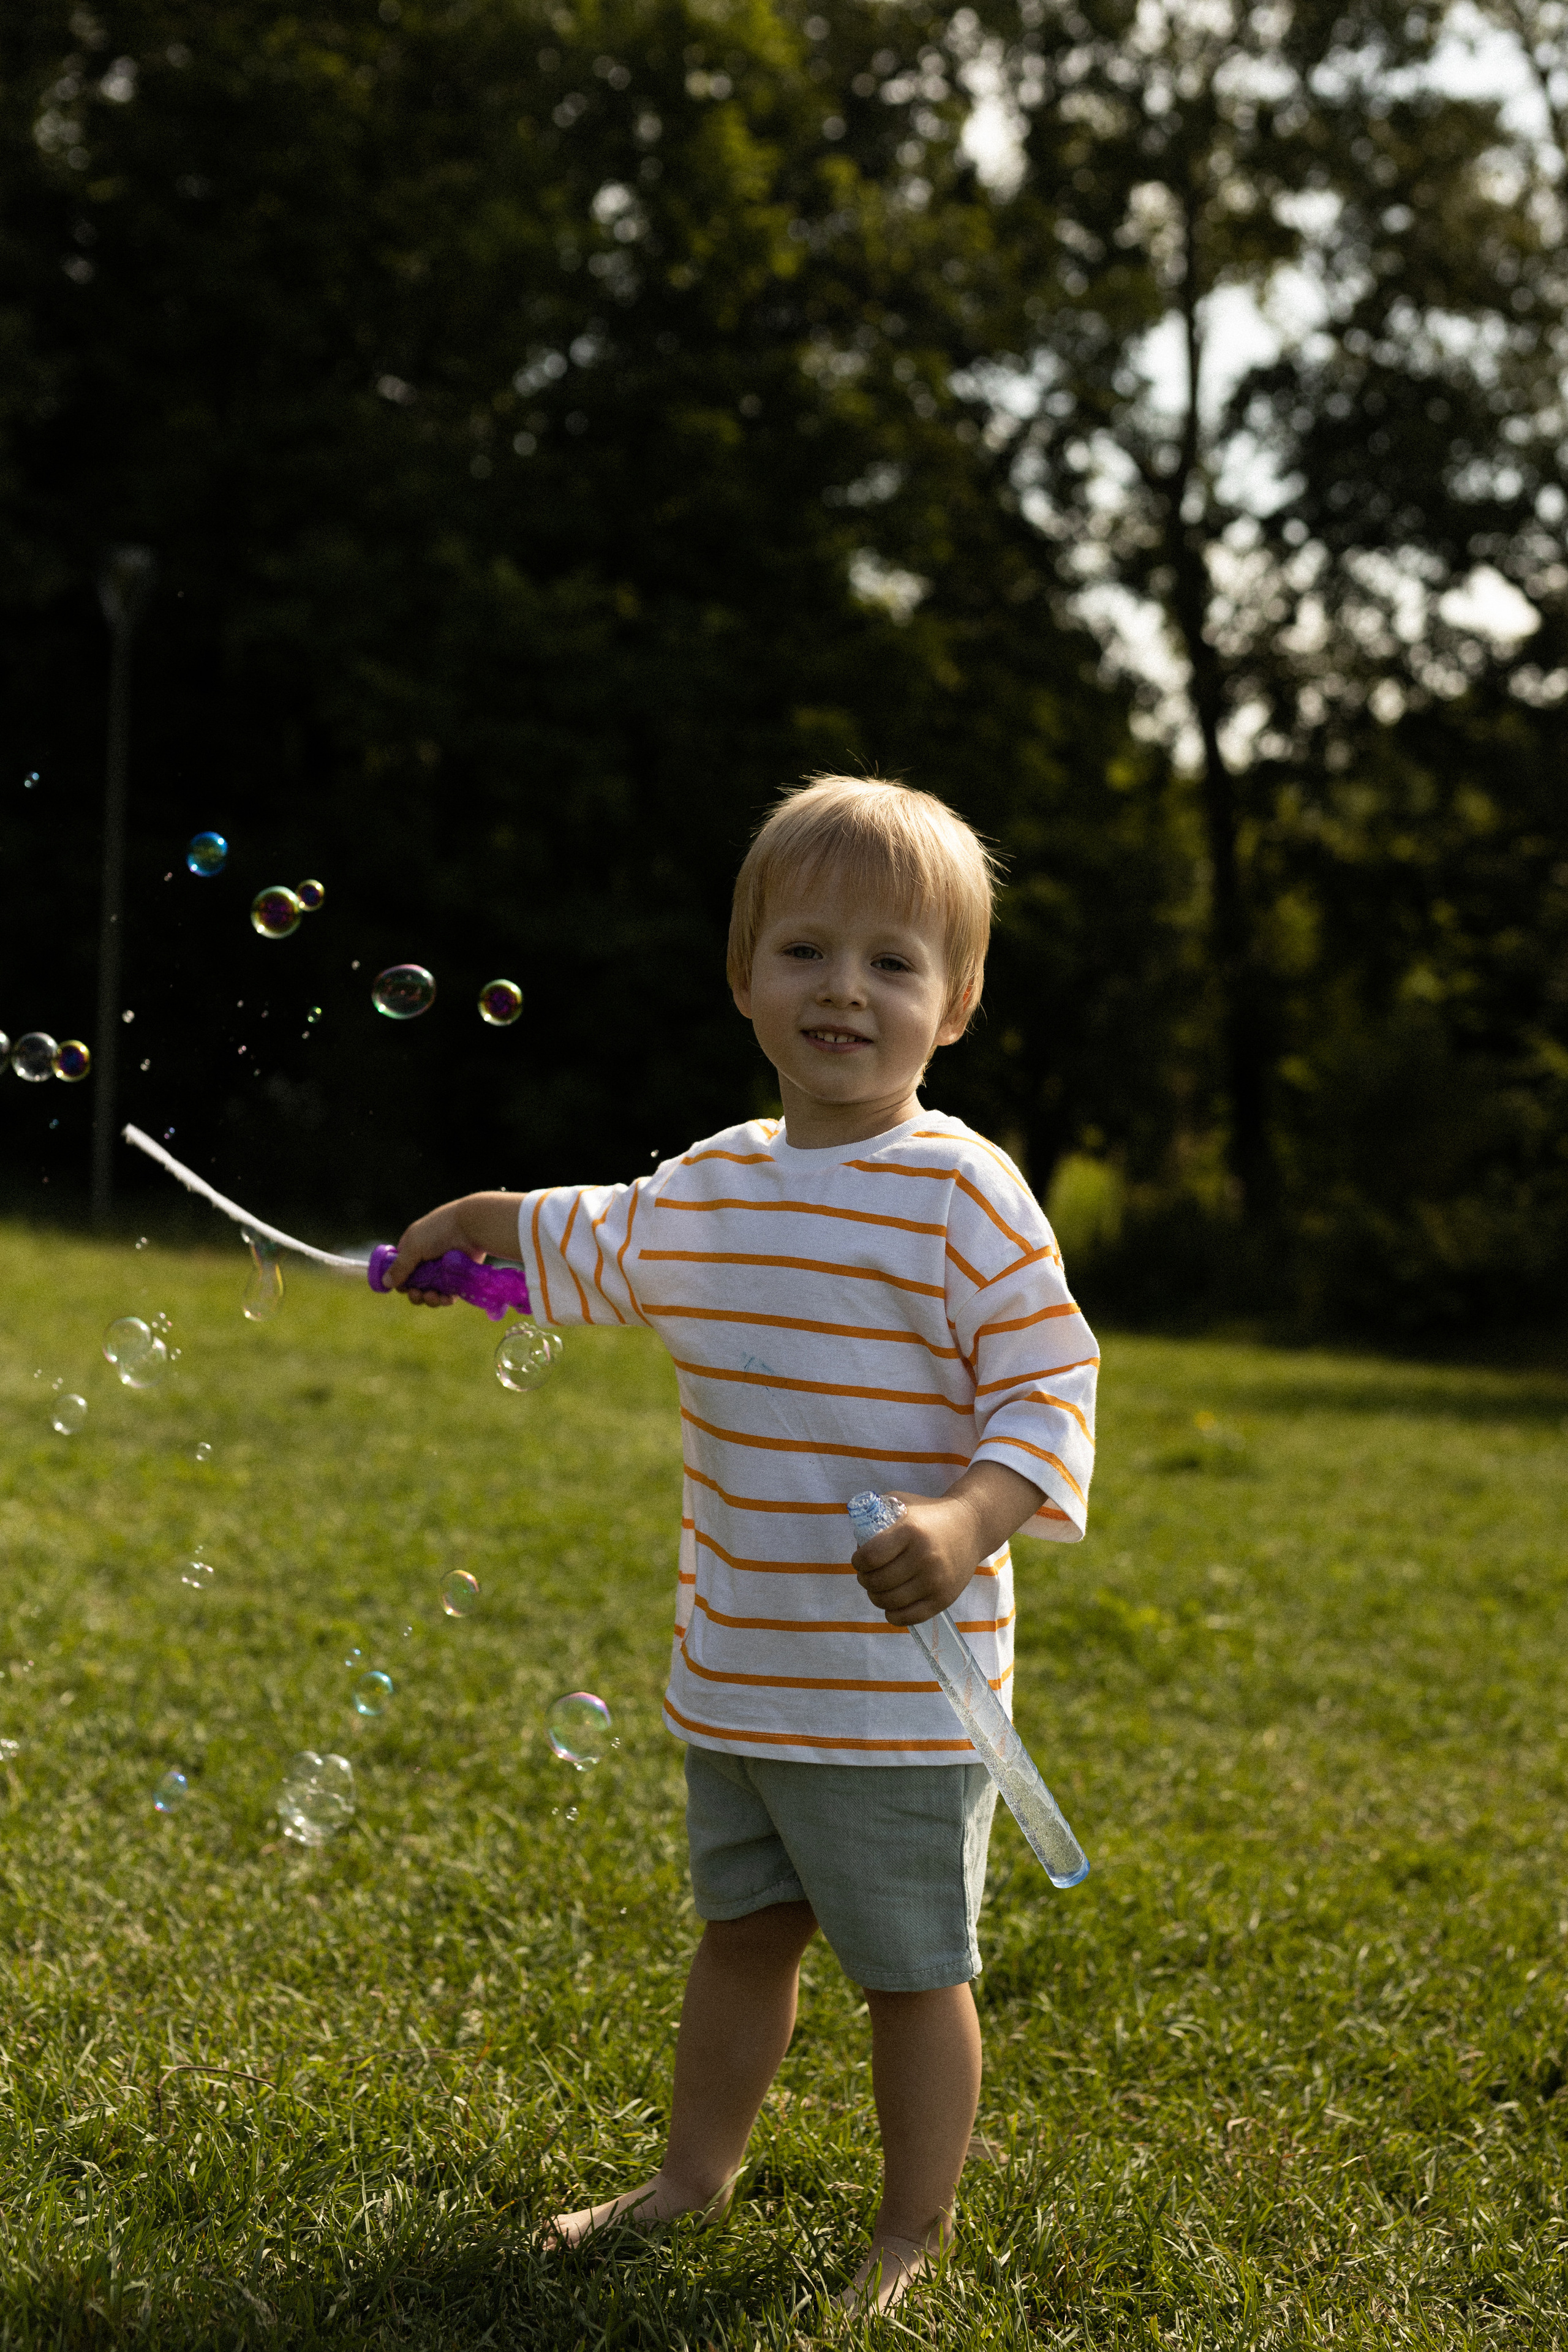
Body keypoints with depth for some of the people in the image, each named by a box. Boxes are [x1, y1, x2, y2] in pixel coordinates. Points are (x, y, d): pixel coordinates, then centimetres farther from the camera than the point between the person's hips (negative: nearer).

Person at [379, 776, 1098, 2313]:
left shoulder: (960, 1193, -14)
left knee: (911, 1965, 7)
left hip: (897, 1684, -6)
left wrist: (969, 1517, -30)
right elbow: (600, 1247, 29)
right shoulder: (712, 1184, 6)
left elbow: (1049, 1386, -16)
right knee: (741, 1930, 22)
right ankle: (697, 2175, 39)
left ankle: (916, 2233, 24)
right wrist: (479, 1221, 31)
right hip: (734, 1673, 6)